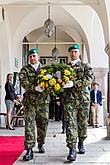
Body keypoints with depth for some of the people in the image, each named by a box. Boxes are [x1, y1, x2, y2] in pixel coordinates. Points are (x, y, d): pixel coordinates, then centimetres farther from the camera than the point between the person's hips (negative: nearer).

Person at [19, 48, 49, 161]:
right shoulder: (24, 70, 5)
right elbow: (24, 83, -10)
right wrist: (36, 88, -26)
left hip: (43, 100, 2)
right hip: (30, 100, -2)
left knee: (43, 123, 9)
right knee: (29, 124, -8)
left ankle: (41, 144, 28)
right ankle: (29, 150, -6)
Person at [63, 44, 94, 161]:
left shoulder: (86, 66, 9)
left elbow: (89, 79, -6)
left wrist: (74, 83, -17)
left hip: (83, 98, 0)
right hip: (69, 98, 0)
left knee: (82, 123, 8)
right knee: (70, 123, -9)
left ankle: (81, 143, 29)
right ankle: (72, 149, -11)